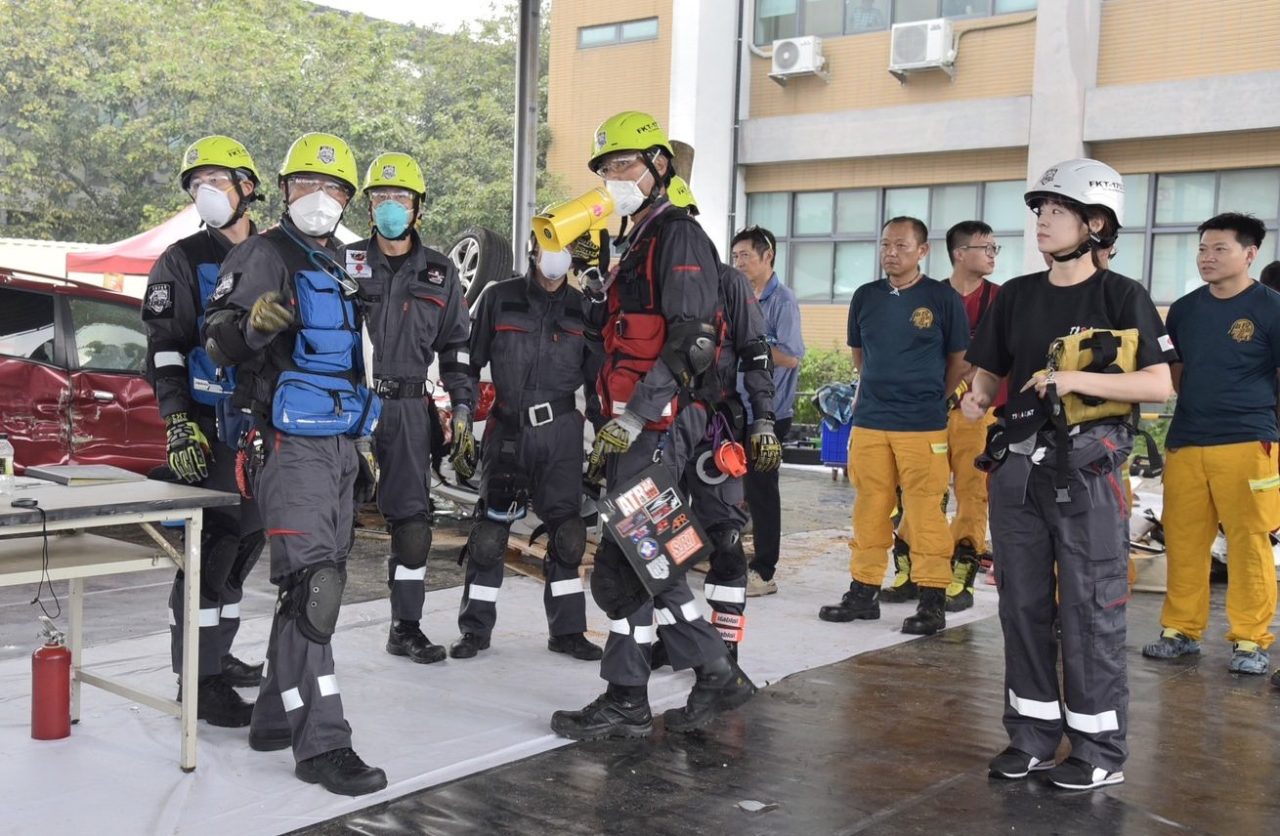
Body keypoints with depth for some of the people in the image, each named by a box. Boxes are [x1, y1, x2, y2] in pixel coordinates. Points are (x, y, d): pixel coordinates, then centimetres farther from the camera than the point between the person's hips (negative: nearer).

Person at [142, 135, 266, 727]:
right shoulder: (183, 261, -1)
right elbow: (163, 349, -7)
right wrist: (179, 424, -18)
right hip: (209, 426, -6)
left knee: (245, 541, 12)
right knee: (213, 546, -9)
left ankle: (217, 655, 27)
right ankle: (200, 683, -3)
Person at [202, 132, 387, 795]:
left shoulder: (337, 268, 19)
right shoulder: (265, 255, -5)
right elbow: (217, 338, -17)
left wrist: (360, 442, 25)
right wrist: (250, 324, -38)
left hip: (339, 443, 9)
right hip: (293, 444, -9)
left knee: (320, 583, 12)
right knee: (311, 585, -14)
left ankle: (277, 717, 23)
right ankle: (321, 742, -12)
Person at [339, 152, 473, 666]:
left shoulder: (439, 273, 13)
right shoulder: (344, 262, 5)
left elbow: (456, 344, 16)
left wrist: (462, 403, 9)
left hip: (409, 408, 2)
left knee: (412, 521, 4)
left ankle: (406, 628, 15)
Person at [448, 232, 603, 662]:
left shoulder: (581, 307, 8)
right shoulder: (499, 298, 2)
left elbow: (596, 374, 12)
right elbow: (470, 360, 6)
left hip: (561, 429, 2)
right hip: (507, 428, -2)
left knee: (567, 531, 3)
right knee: (490, 530, 1)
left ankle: (567, 630, 14)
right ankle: (475, 628, 12)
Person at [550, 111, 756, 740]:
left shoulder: (678, 236, -8)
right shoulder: (637, 245, 24)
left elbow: (691, 342, -19)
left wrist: (632, 416, -21)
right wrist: (610, 430, 23)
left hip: (657, 428, -10)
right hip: (635, 429, 10)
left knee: (623, 564, -6)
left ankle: (626, 704, 5)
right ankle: (716, 675, 20)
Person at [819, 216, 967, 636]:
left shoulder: (943, 298, -1)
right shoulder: (866, 297, 9)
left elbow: (959, 360, 8)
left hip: (923, 426, -4)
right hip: (869, 422, 4)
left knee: (925, 512, -3)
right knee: (868, 510, 8)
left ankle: (932, 601, 4)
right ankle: (864, 591, 17)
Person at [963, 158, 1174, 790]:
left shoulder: (1122, 297, -3)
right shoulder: (1015, 295, 11)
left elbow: (1159, 384, -8)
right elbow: (990, 372, 17)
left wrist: (1077, 379, -18)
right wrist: (976, 399, -4)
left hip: (1085, 467, -5)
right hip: (1018, 464, 5)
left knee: (1090, 610, -1)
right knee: (1023, 604, 9)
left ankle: (1099, 750, 10)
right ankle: (1032, 736, 21)